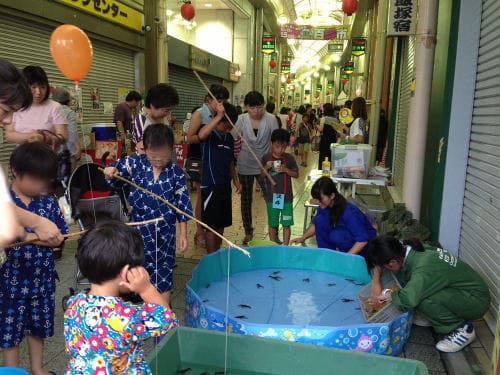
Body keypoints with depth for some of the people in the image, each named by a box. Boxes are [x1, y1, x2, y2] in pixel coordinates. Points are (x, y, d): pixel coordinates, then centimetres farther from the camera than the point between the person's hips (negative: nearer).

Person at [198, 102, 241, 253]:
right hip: (211, 186, -7)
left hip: (225, 185, 7)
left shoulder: (229, 138, 11)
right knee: (212, 225, 0)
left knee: (222, 223, 15)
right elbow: (201, 135, -37)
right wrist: (219, 115, -36)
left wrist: (236, 180, 18)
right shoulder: (209, 135, -11)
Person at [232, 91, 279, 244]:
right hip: (245, 166, 2)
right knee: (246, 200, 12)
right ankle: (248, 232, 28)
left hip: (264, 165, -1)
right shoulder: (241, 120, -6)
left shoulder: (271, 119, -9)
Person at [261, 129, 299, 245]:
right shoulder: (266, 158, -3)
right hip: (271, 196, 1)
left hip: (286, 196, -1)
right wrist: (266, 167, -16)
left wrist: (286, 170, -17)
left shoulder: (289, 158, -4)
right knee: (272, 224, 11)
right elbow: (262, 176, 4)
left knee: (286, 224, 4)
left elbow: (296, 174, 1)